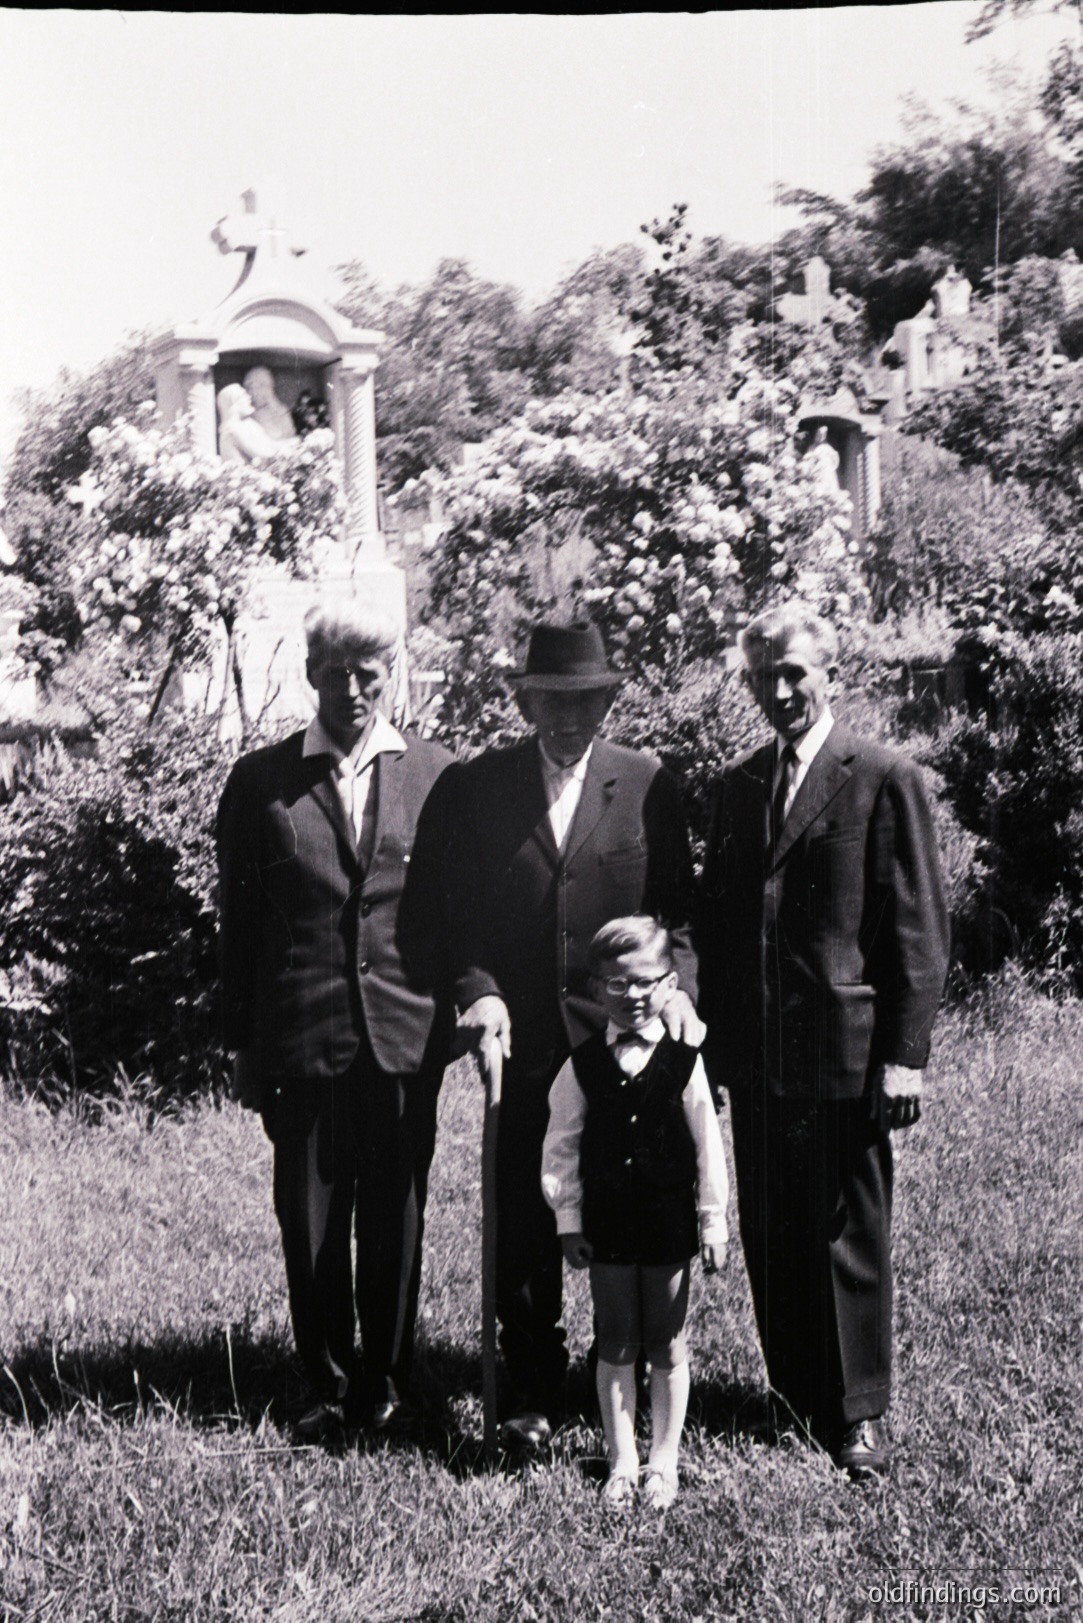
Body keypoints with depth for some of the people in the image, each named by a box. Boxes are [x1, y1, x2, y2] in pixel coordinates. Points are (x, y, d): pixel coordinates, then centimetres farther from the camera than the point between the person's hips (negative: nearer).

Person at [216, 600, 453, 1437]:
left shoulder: (435, 775, 4)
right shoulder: (261, 781, 4)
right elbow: (241, 922, 6)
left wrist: (459, 1009, 0)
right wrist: (244, 1045, 3)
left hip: (406, 1034, 0)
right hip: (302, 1040, 0)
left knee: (395, 1220, 8)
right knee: (310, 1221, 6)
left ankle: (386, 1386, 24)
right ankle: (330, 1389, 22)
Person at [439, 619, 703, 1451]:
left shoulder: (648, 785, 4)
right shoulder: (477, 786, 4)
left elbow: (677, 909, 5)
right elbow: (459, 912, 5)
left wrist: (676, 987, -11)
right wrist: (479, 991, -10)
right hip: (522, 1038, 1)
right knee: (522, 1224, 5)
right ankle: (531, 1391, 19)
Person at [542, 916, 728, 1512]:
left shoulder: (683, 1062, -6)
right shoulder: (582, 1065, -2)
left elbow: (708, 1148, -2)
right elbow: (560, 1149, 3)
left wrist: (714, 1222, -1)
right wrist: (569, 1221, 1)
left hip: (670, 1228, -1)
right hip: (606, 1230, 1)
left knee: (667, 1350, 9)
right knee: (615, 1348, 11)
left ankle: (663, 1461, 23)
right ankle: (621, 1462, 22)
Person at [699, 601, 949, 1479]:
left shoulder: (886, 780, -4)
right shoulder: (739, 786, 13)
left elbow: (920, 930, -6)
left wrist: (905, 1054, -11)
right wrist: (709, 1039, 10)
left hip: (844, 1054, -5)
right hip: (754, 1058, 5)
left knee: (849, 1236, 3)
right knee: (770, 1235, 11)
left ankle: (858, 1411, 17)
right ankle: (798, 1396, 25)